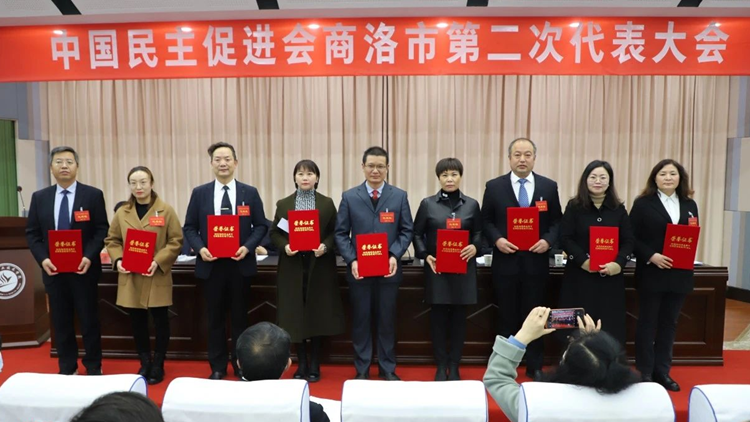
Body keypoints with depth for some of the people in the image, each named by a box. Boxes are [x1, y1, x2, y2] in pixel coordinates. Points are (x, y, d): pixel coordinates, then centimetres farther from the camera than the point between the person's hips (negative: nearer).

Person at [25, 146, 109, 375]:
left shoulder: (93, 195, -2)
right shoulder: (39, 197, 7)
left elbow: (102, 230, -5)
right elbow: (32, 233, 6)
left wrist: (89, 257, -18)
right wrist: (42, 258, -10)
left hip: (84, 268, -3)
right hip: (53, 269, 3)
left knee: (89, 320, 6)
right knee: (61, 322, 11)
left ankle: (93, 367, 20)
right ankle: (67, 368, 26)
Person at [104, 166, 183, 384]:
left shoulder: (165, 210, -4)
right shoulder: (122, 212, 6)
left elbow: (176, 241, -5)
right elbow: (111, 240, 12)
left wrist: (158, 262, -17)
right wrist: (117, 260, -6)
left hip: (157, 277, -3)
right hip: (130, 278, 3)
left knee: (160, 321, 6)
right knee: (138, 322, 12)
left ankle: (158, 365, 21)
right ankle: (144, 363, 28)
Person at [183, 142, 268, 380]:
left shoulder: (250, 193, 2)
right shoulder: (199, 193, 4)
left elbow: (261, 226, 2)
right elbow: (189, 227, 5)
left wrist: (247, 247, -14)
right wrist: (200, 248, -13)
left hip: (240, 264, 0)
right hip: (211, 264, 1)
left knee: (240, 317, 10)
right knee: (215, 318, 10)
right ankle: (217, 367, 24)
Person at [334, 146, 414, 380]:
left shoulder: (399, 196, 4)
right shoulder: (349, 197, 3)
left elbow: (407, 231, 2)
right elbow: (341, 233, 0)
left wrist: (395, 256, -13)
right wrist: (351, 260, -13)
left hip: (388, 269, 0)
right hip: (359, 269, 0)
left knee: (387, 319, 10)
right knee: (360, 320, 9)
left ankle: (387, 368, 25)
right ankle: (362, 369, 23)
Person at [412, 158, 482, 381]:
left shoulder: (472, 205, 7)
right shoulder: (428, 204, 3)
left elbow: (479, 233, 9)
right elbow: (417, 234, 4)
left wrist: (475, 247, -12)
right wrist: (425, 256, -10)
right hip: (436, 269, -1)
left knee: (458, 318, 7)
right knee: (438, 317, 4)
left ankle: (454, 367, 20)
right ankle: (441, 366, 18)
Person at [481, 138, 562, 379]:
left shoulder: (549, 187, 4)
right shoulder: (494, 187, 0)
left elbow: (557, 221, 5)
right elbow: (486, 221, 2)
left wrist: (548, 240, -12)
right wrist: (497, 239, -15)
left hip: (536, 263, 1)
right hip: (506, 262, -1)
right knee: (507, 316, 10)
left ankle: (534, 366, 27)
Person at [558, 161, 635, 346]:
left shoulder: (618, 209, 8)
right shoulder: (574, 206, 0)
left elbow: (629, 241, 3)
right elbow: (565, 238, -6)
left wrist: (619, 263, -15)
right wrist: (582, 260, -20)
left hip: (611, 277, 2)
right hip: (580, 276, -2)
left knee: (610, 325, 6)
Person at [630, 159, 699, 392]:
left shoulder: (689, 205, 10)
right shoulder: (643, 203, -5)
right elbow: (632, 237, -8)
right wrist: (651, 256, -20)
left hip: (679, 275, 5)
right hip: (651, 273, -5)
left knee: (669, 323, 12)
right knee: (647, 323, 4)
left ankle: (662, 371, 24)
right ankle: (645, 373, 14)